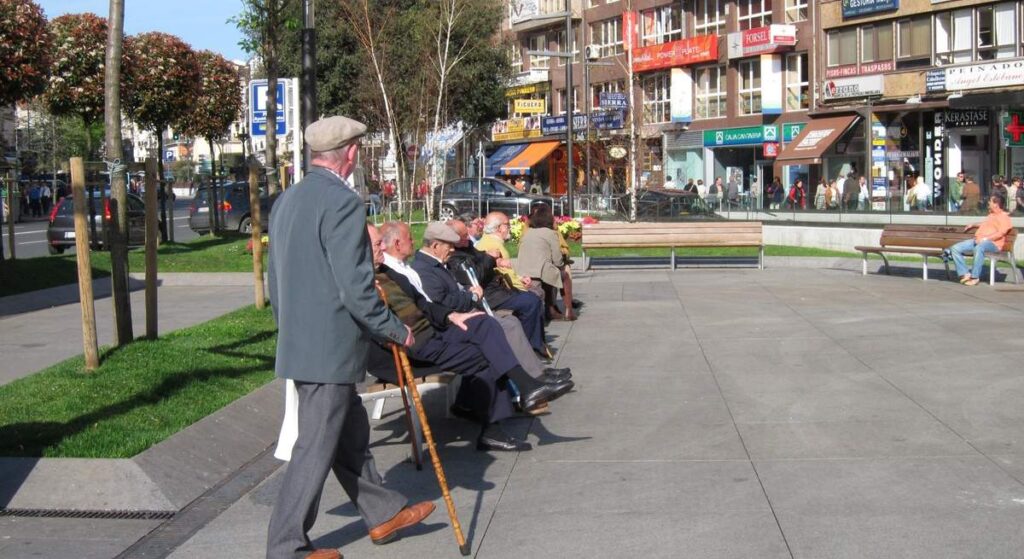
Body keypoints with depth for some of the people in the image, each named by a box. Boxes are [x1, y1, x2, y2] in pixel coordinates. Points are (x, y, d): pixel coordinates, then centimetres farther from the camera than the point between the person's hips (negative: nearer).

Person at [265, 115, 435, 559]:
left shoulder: (286, 201, 10)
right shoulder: (343, 202, -18)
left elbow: (275, 278, 18)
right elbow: (356, 288, -21)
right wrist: (397, 331, -10)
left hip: (298, 344, 9)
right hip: (331, 348, -9)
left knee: (350, 432, 19)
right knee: (316, 448, 0)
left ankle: (382, 513, 32)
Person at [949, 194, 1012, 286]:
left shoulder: (1004, 217, -2)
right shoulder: (992, 215, 27)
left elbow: (1000, 233, -17)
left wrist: (984, 239, -25)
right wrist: (972, 225, 50)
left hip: (992, 243, -9)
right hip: (978, 241, 10)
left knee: (979, 248, -44)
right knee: (955, 248, -8)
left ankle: (975, 277, -37)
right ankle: (965, 274, -16)